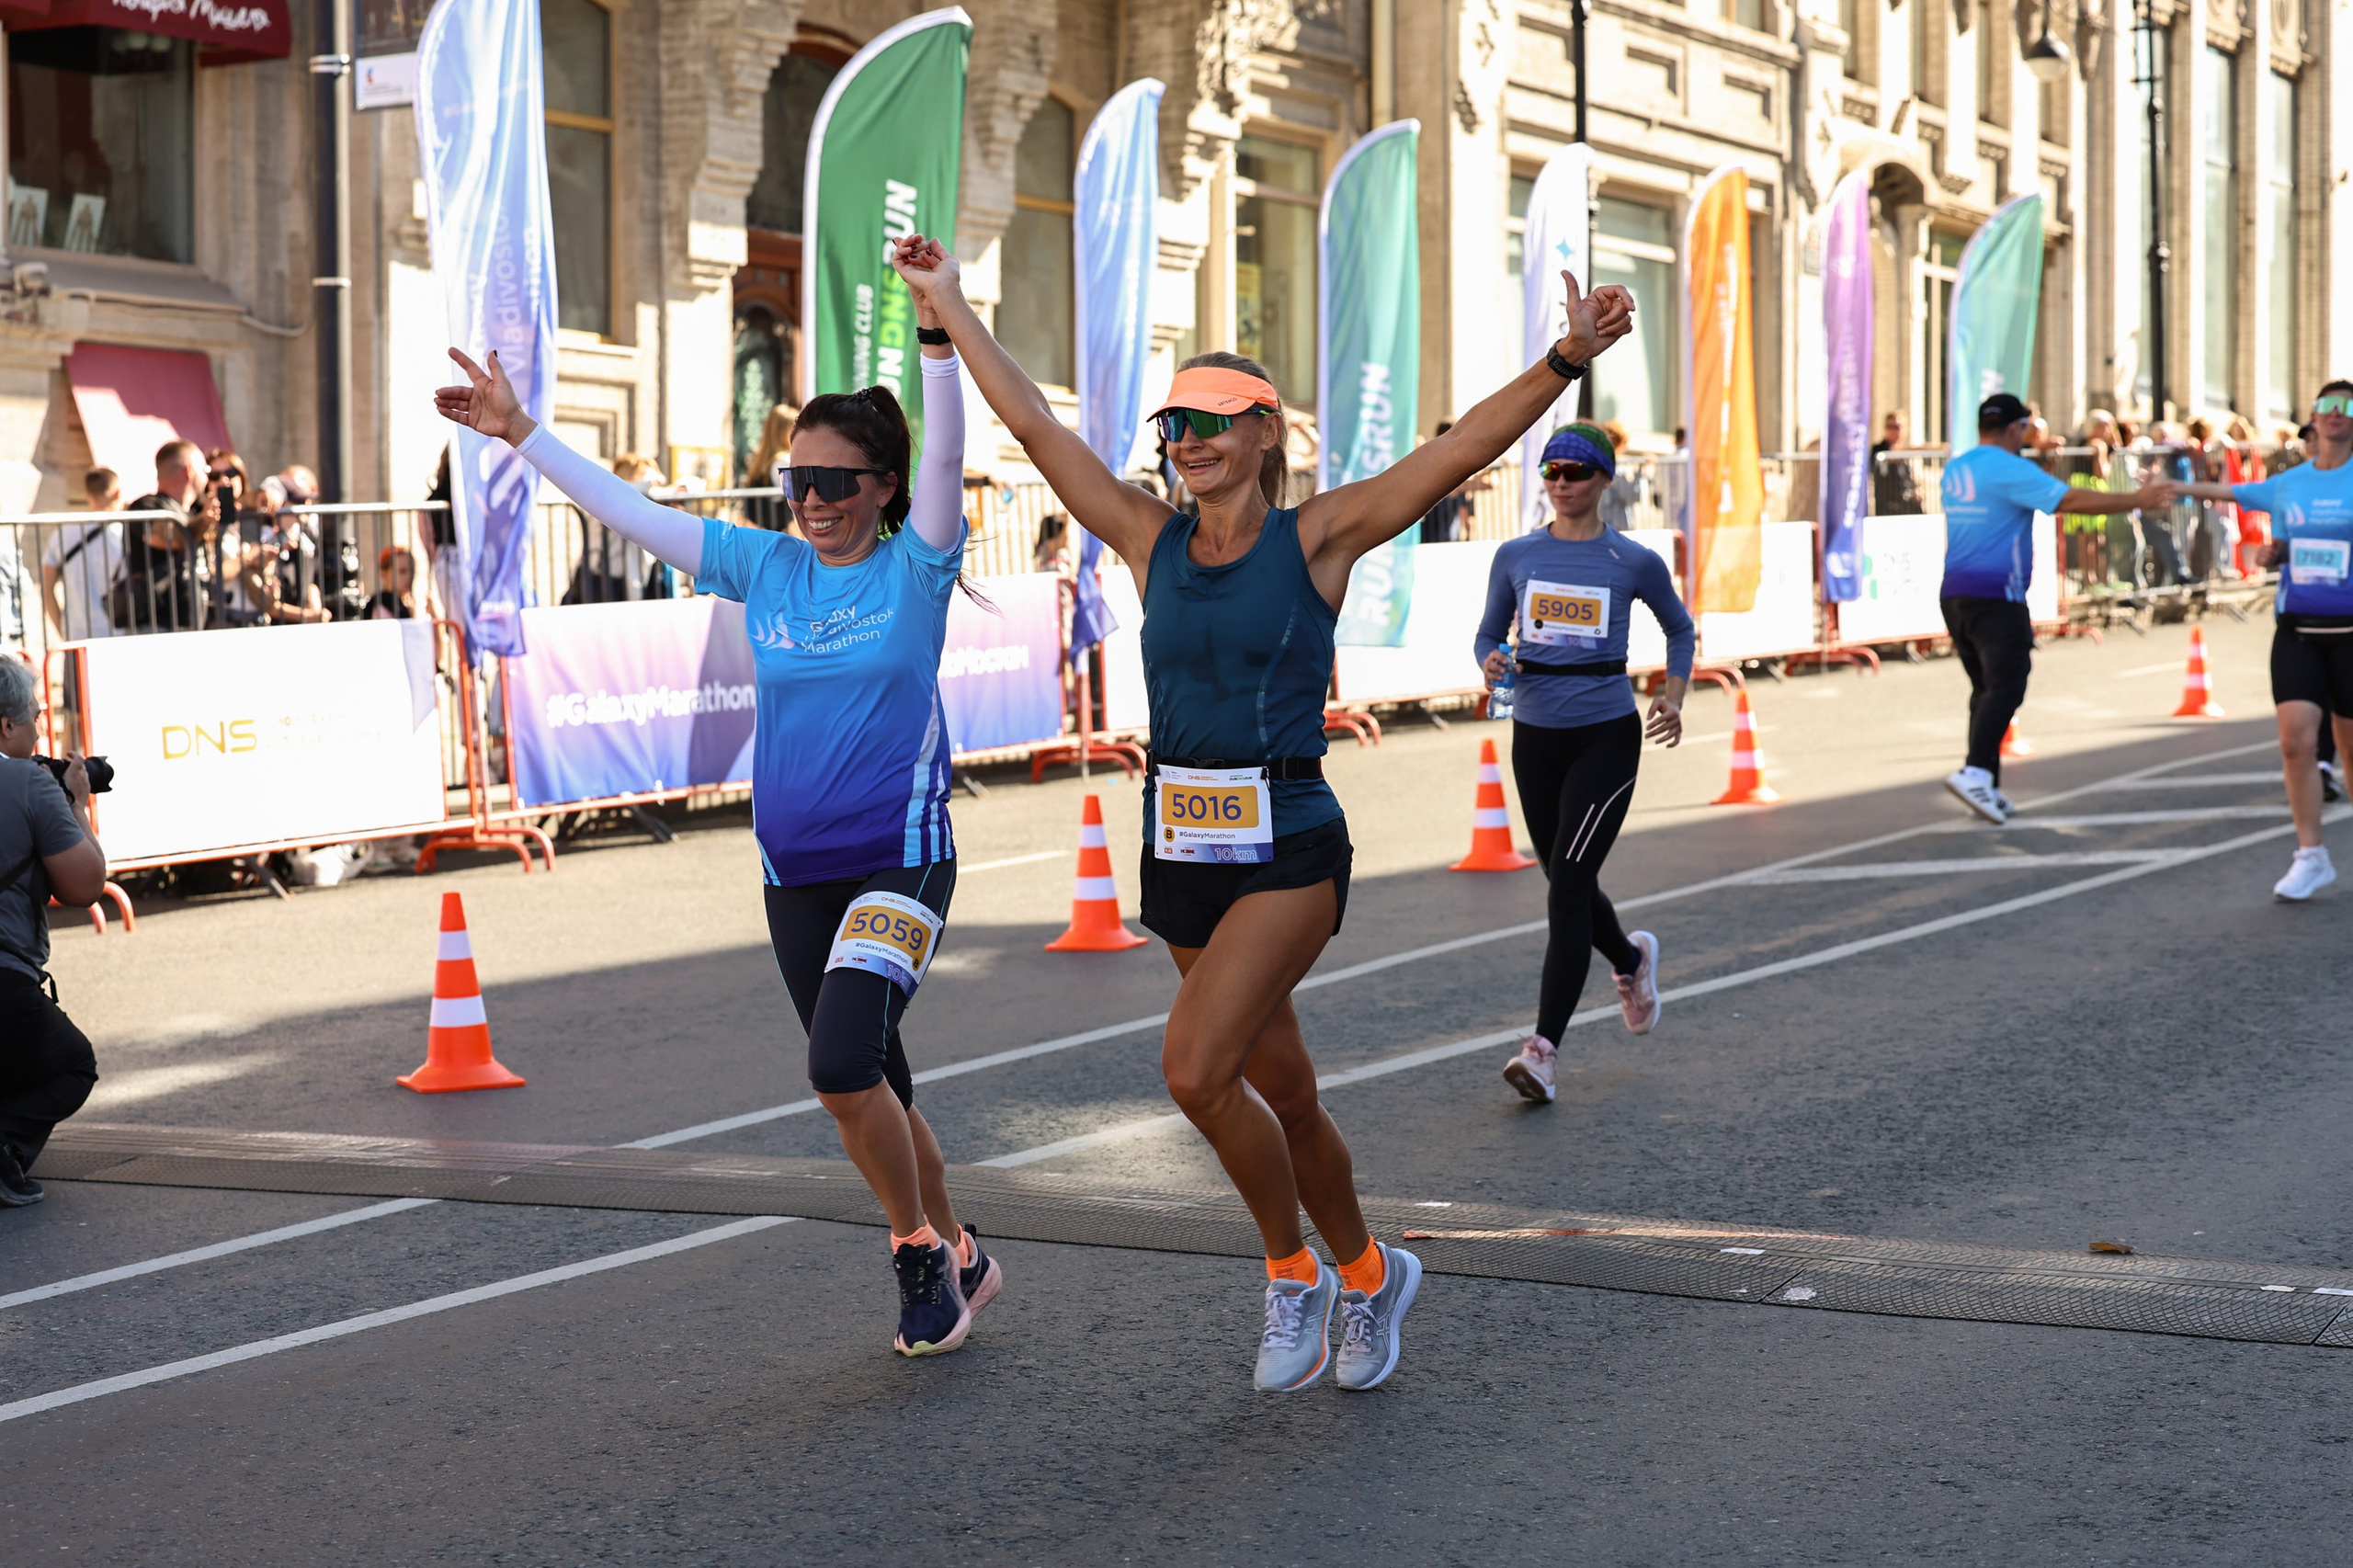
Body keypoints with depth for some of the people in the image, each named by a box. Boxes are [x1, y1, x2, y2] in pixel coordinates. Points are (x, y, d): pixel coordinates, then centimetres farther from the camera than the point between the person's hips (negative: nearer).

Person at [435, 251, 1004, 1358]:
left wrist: (937, 332, -34)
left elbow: (946, 456, -21)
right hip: (795, 875, 5)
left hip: (900, 861, -5)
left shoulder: (914, 567, -6)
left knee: (842, 1065, -23)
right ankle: (954, 1260, 32)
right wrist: (519, 434, 5)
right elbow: (629, 511, 7)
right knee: (867, 1086, 12)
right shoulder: (764, 568, 5)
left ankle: (919, 1251, -1)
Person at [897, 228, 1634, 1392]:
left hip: (1288, 846, -5)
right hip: (1179, 847, 5)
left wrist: (1565, 361, -24)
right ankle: (1367, 1274, 35)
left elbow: (1461, 452, -13)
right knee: (1279, 1089, 14)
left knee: (1196, 1068, -19)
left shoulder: (1319, 538, -4)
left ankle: (1294, 1272, 3)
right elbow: (1033, 424, 11)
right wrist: (950, 305, 13)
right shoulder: (1150, 540, 7)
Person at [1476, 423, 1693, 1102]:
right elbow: (1488, 634, 13)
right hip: (1536, 735, 4)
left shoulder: (1634, 563, -2)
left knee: (1568, 882, -14)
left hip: (1607, 736, -4)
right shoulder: (1516, 556, 4)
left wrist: (1674, 696, -1)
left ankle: (1544, 1048, -16)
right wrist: (1492, 662, -11)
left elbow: (1679, 629, 14)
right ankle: (1631, 959, 47)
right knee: (1569, 885, 13)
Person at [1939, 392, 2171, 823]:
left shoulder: (1955, 469, 14)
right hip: (1996, 594, -8)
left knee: (1985, 687, 12)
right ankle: (1976, 771, -27)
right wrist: (2135, 500, -9)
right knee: (2005, 686, -11)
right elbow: (2071, 500, -14)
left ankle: (1986, 788, 9)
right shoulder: (2009, 470, -10)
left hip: (1955, 593, 8)